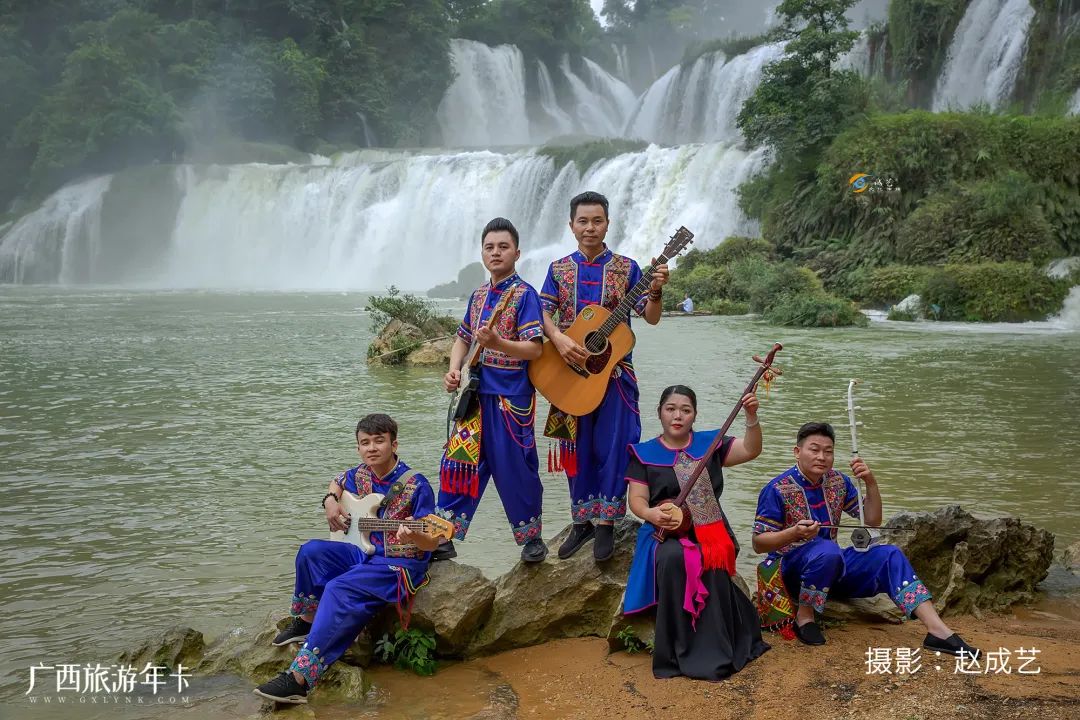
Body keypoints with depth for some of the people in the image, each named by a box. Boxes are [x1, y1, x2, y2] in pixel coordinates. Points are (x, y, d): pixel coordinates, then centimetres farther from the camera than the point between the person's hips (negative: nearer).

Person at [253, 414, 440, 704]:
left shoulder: (416, 485, -18)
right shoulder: (359, 475, 2)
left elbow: (432, 542, -17)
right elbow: (336, 483, 28)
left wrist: (413, 536, -40)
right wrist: (331, 501, 6)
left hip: (400, 564, -7)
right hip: (367, 553, 7)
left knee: (339, 590, -27)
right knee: (311, 552, -9)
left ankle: (300, 678, -28)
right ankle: (306, 621, 12)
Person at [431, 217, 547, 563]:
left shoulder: (524, 294, -8)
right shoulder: (478, 295, 14)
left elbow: (534, 349, -15)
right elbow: (463, 338, 22)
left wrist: (497, 343, -30)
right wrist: (454, 370, 4)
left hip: (512, 395, -6)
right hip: (477, 392, 6)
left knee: (514, 468, 2)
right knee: (458, 461, 4)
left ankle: (531, 536, 20)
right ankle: (445, 537, 12)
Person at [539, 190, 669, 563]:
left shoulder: (626, 267, 0)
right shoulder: (559, 269, 6)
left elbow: (651, 318, -5)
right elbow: (544, 313, 0)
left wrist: (655, 291, -25)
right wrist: (559, 339, -19)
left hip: (614, 371, -2)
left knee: (612, 447, -1)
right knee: (578, 449, 9)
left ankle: (605, 522, 11)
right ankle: (582, 521, 21)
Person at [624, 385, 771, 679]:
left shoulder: (709, 443, 12)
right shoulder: (644, 454, 9)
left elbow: (751, 450, 1)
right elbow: (637, 499, 2)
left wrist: (751, 417, -16)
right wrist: (651, 514, -21)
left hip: (709, 531, 1)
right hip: (665, 533, -1)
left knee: (711, 561, -32)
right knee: (672, 558, -35)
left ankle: (713, 651, -21)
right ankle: (679, 653, -28)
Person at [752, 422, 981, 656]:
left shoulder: (837, 481, 5)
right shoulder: (778, 489, -13)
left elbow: (872, 521, 7)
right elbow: (758, 543, -13)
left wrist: (871, 482, -9)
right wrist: (795, 533, -31)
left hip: (831, 566, 6)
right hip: (791, 568, -6)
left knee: (889, 555, -14)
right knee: (827, 550, -37)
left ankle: (938, 631, -22)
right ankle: (804, 617, -17)